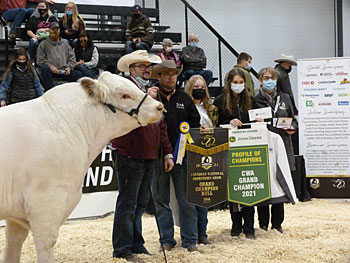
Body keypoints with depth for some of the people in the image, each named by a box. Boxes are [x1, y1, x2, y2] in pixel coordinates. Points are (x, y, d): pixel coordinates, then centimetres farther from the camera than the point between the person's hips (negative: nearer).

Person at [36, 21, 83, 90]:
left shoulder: (65, 43, 26)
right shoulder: (43, 44, 16)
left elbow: (72, 57, 18)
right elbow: (40, 60, 6)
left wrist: (69, 67, -2)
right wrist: (50, 66, -11)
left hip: (64, 71, 2)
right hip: (51, 70, -2)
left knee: (78, 74, -24)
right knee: (45, 69, -37)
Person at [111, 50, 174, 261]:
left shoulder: (153, 92, 20)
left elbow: (161, 125, 22)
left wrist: (167, 152, 17)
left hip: (150, 157, 8)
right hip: (130, 156, -8)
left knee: (141, 203, 15)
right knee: (128, 203, -4)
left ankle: (136, 243, 25)